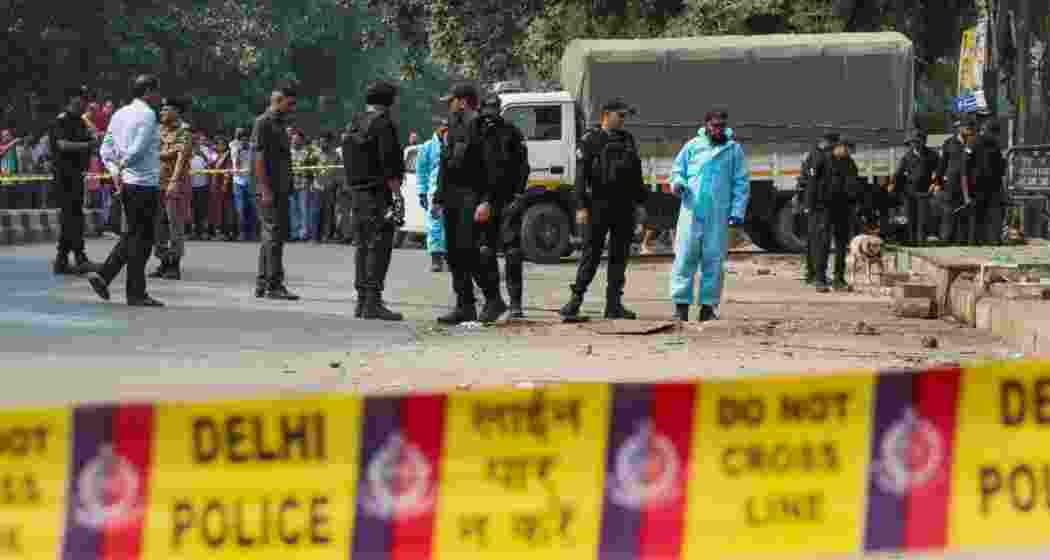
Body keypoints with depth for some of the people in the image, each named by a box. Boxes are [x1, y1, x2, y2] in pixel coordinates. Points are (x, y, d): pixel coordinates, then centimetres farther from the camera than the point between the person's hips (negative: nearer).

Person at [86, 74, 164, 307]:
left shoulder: (120, 114, 14)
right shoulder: (147, 114, -12)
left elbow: (106, 149, 12)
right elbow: (138, 149, -19)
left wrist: (115, 170, 3)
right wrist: (122, 167, -7)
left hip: (126, 183, 8)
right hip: (145, 183, -8)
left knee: (131, 235, 18)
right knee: (141, 238, -2)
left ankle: (103, 276, 10)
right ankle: (136, 293, 2)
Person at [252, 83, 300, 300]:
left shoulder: (280, 124, 20)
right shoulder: (263, 123, -9)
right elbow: (258, 157, -16)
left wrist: (287, 188, 20)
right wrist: (265, 189, -22)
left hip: (281, 190, 10)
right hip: (269, 190, -10)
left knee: (272, 237, 11)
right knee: (273, 235, -12)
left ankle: (262, 285, 15)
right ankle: (274, 285, -13)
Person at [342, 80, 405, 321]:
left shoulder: (354, 124, 14)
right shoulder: (383, 123, -12)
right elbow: (390, 161, -17)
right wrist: (396, 191, -15)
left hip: (357, 191, 9)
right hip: (378, 193, -9)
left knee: (363, 245, 13)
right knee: (380, 245, -8)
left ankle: (362, 301, 16)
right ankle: (373, 302, -13)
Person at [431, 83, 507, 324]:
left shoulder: (480, 125, -10)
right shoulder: (455, 127, 20)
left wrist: (486, 201, -23)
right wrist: (438, 198, 22)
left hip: (472, 198, -9)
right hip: (452, 199, 9)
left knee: (469, 249, -16)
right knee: (455, 253, 7)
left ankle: (493, 299, -5)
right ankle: (465, 306, 11)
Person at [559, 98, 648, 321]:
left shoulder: (628, 140, 14)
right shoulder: (590, 140, -3)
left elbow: (636, 175, 18)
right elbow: (581, 175, -8)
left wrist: (640, 203, 13)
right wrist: (581, 207, -15)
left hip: (624, 208, 5)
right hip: (599, 207, -5)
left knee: (619, 256, 5)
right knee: (591, 255, -5)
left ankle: (614, 304, 9)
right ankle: (576, 300, 0)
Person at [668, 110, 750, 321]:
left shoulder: (734, 149, 7)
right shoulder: (692, 146, 7)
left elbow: (742, 183, 6)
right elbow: (677, 170, 14)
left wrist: (738, 211, -2)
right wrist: (678, 183, -10)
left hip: (719, 214, 0)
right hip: (692, 210, 0)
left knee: (713, 260, 3)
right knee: (685, 258, -4)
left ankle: (708, 306, 9)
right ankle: (681, 304, 1)